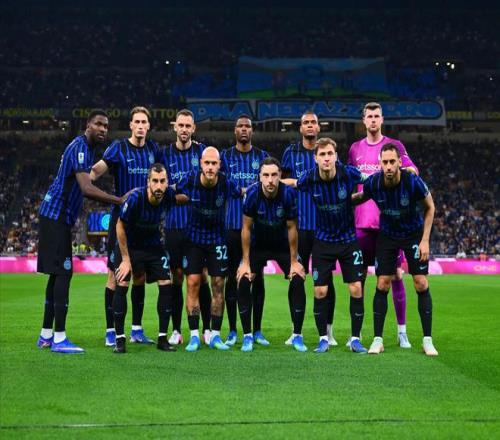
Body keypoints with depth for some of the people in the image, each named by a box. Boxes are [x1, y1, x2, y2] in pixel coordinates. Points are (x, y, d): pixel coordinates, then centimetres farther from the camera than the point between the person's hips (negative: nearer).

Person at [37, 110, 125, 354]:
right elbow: (87, 189, -28)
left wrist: (113, 201, 16)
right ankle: (59, 339, -12)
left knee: (57, 274, 12)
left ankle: (46, 335, 18)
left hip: (59, 217, 11)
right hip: (56, 216, -11)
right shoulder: (80, 147, -16)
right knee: (63, 272, -12)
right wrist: (119, 201, -25)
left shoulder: (86, 148, 16)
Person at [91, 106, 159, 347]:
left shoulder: (153, 149, 9)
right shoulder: (118, 147, -6)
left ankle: (137, 330, 17)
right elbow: (96, 171, -19)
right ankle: (110, 331, 0)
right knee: (115, 274, -4)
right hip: (121, 217, -5)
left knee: (139, 274, 9)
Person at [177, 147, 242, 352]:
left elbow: (242, 193, 5)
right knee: (193, 283, -6)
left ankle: (215, 335, 10)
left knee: (218, 285, 1)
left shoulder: (226, 184, -16)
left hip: (217, 239, 0)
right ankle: (194, 336, 0)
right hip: (193, 237, 0)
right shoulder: (189, 181, -16)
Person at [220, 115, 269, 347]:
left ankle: (257, 330, 9)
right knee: (232, 276, 1)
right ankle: (232, 331, 7)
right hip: (232, 224, -1)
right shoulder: (225, 156, 8)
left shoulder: (262, 156, 9)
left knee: (257, 276, 3)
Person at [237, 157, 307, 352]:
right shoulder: (252, 193, -25)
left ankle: (297, 336, -2)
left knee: (298, 281, -16)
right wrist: (245, 262, -12)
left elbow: (291, 228, -14)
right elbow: (246, 228, -14)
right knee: (243, 282, -15)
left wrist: (294, 261, -9)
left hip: (283, 245, 0)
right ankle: (247, 335, -1)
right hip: (258, 245, 0)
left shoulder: (288, 193, -25)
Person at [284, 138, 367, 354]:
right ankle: (323, 339, 12)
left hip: (348, 238, -1)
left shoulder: (349, 174, -17)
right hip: (323, 239, 1)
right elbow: (293, 183, 9)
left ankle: (355, 339, 8)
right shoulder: (309, 179, -13)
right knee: (320, 291, -3)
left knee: (356, 289, -4)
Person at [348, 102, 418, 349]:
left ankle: (402, 332, 4)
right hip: (362, 222, 3)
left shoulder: (394, 145, 5)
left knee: (395, 275, -2)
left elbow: (411, 170, -6)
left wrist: (410, 170, -30)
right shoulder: (355, 148, 15)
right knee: (358, 275, 3)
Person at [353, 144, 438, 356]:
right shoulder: (373, 183, -20)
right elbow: (361, 197, 6)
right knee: (382, 285, -4)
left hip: (414, 233, -2)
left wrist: (424, 240, -11)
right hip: (387, 234, 2)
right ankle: (378, 339, 3)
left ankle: (427, 340, 1)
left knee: (421, 284, -6)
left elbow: (430, 208, -9)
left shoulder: (413, 181, -26)